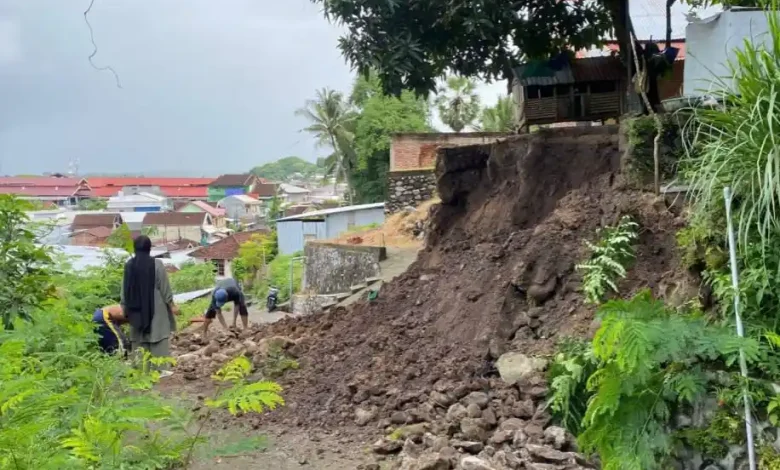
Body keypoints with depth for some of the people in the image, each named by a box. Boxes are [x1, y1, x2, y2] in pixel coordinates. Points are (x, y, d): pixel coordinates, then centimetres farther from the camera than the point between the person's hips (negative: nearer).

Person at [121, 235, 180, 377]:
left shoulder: (129, 265, -1)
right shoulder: (156, 264, -12)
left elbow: (125, 289, 5)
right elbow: (165, 287, -9)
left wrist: (125, 307, 14)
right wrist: (172, 304, -1)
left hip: (137, 308, 4)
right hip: (155, 307, -4)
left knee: (139, 338, 10)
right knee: (157, 335, 2)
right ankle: (159, 368, 1)